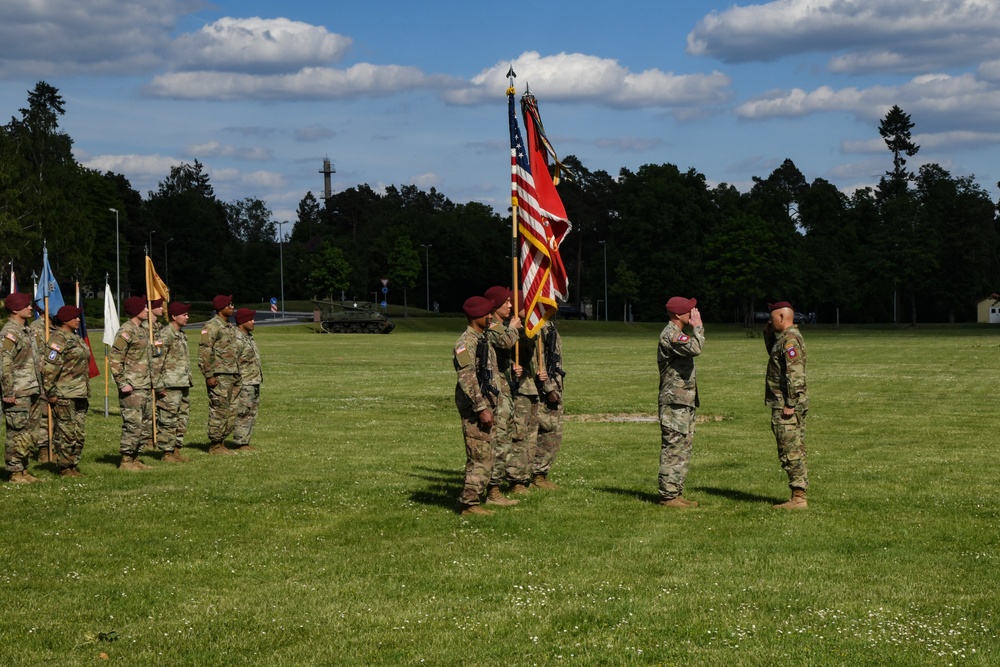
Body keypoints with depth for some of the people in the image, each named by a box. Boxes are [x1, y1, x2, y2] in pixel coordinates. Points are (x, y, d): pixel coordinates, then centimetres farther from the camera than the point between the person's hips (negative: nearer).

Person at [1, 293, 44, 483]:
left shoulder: (26, 331, 16)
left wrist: (39, 387, 19)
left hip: (32, 393, 9)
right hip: (18, 394, -9)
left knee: (29, 434, 12)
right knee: (17, 434, -4)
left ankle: (23, 470, 19)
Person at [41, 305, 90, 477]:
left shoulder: (76, 338, 16)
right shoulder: (58, 339, -13)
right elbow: (49, 368, -18)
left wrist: (86, 392, 22)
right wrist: (51, 393, -17)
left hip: (80, 395, 9)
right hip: (64, 396, -9)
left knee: (79, 434, 11)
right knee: (66, 433, -3)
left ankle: (74, 466, 20)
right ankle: (65, 468, 4)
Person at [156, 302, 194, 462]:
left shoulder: (181, 334, 16)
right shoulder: (166, 335, -12)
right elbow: (158, 360, -16)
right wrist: (160, 384, -18)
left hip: (184, 383, 10)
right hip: (171, 385, -10)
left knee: (183, 419, 13)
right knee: (168, 420, -4)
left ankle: (176, 450, 20)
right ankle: (167, 452, 0)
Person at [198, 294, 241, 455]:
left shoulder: (230, 327, 18)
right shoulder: (212, 326, -11)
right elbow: (204, 352, -16)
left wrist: (237, 375, 22)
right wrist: (209, 375, -19)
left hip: (232, 376, 9)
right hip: (219, 376, -9)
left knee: (231, 412, 10)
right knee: (219, 412, -6)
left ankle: (221, 442, 18)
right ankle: (215, 446, 1)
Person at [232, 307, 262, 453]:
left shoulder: (249, 336, 16)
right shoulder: (237, 339, -17)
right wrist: (238, 383, -22)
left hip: (254, 382, 10)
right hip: (244, 384, -10)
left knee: (251, 414, 12)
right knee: (243, 415, -7)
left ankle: (245, 442, 18)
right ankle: (240, 444, -3)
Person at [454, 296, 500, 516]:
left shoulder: (484, 340, 16)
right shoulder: (466, 342, -14)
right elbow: (467, 379, -21)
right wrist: (481, 408, -23)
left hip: (486, 404, 10)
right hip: (474, 407, -10)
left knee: (486, 456, 11)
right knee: (480, 457, -9)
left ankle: (472, 500, 17)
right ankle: (469, 503, -5)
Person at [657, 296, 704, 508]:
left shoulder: (678, 334, 19)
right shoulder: (670, 335, -15)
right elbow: (695, 348, -30)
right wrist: (698, 326, -18)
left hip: (685, 402, 11)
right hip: (675, 402, -11)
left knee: (684, 448, 12)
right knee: (673, 449, -9)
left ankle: (677, 493, 17)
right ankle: (668, 495, -6)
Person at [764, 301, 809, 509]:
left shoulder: (790, 339, -17)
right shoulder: (783, 338, 15)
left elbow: (795, 374, -24)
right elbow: (774, 356, 34)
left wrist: (790, 404, -24)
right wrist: (768, 335, 18)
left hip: (787, 404, -11)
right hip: (787, 403, 11)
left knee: (791, 453, -9)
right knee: (795, 452, 12)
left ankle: (798, 498, -9)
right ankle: (798, 497, 16)